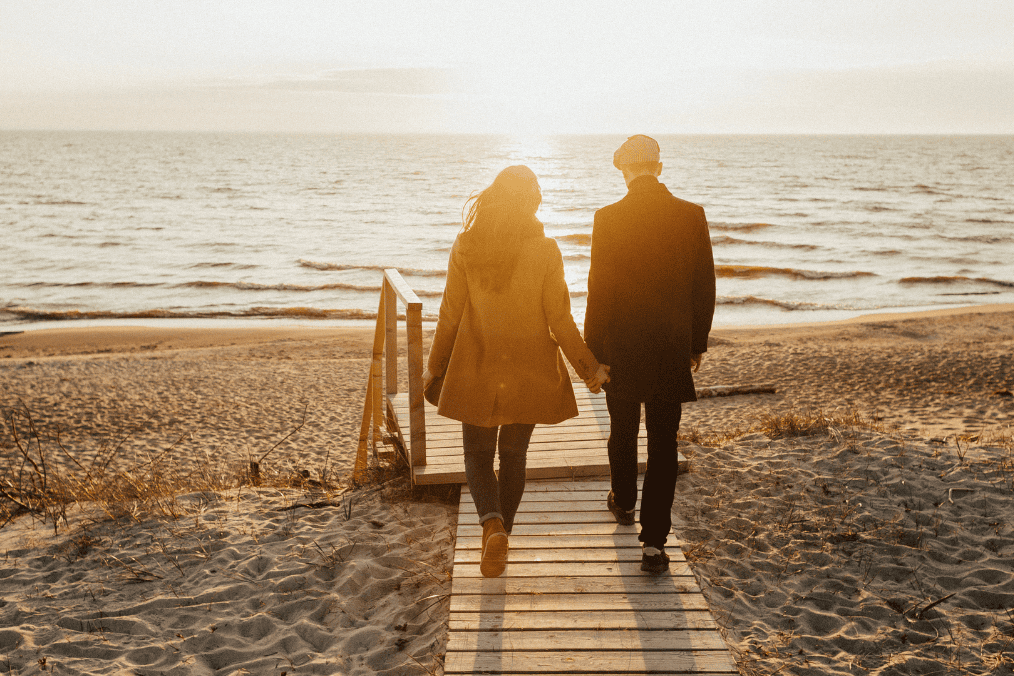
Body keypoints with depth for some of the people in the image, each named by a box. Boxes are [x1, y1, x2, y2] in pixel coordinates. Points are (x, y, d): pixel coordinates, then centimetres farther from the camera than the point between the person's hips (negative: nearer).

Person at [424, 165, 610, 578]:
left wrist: (435, 367, 11)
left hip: (476, 370, 0)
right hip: (528, 373, 0)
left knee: (478, 455, 14)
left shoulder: (465, 247, -7)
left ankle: (492, 524, -11)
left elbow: (450, 314, -2)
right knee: (513, 455, 17)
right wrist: (588, 367, 5)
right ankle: (501, 534, 24)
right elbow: (559, 319, -8)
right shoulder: (545, 251, -10)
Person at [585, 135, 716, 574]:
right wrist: (698, 342, 12)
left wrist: (593, 349, 0)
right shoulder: (692, 216, -4)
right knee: (663, 442, 6)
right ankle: (654, 541, 3)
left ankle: (623, 502, 44)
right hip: (673, 346, 1)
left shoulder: (609, 218, -11)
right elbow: (705, 286, 1)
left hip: (621, 344, -1)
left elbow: (598, 289, -9)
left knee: (623, 429, 20)